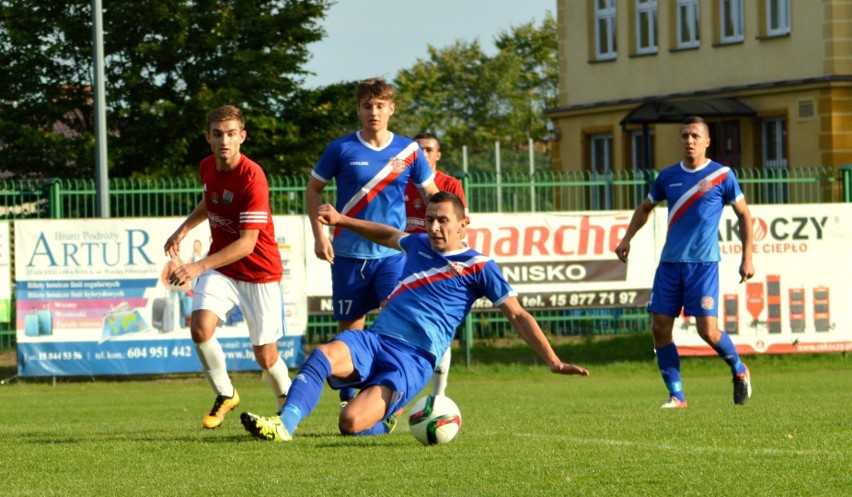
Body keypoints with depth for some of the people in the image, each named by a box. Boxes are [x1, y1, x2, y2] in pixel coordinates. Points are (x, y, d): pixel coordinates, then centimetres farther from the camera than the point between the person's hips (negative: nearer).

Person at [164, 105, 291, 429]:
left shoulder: (252, 177, -24)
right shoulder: (207, 168, -2)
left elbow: (246, 243, -27)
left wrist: (199, 267, -34)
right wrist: (184, 229, 7)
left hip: (259, 272, -5)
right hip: (220, 267, 5)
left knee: (266, 357, -1)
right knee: (200, 327, -22)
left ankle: (289, 403, 32)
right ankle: (225, 396, 1)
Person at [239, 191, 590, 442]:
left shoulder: (478, 267, 1)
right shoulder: (419, 245, 19)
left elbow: (517, 315, 0)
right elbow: (389, 236, 42)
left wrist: (553, 361, -7)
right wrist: (341, 221, 39)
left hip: (413, 359, -5)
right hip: (374, 340, 5)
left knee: (351, 423, -26)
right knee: (324, 354, -30)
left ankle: (383, 421, 8)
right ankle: (284, 425, -39)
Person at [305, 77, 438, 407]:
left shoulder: (408, 151, 2)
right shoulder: (342, 149, -2)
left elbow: (432, 194, 13)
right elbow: (314, 188, 7)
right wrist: (319, 234, -3)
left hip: (392, 253, 0)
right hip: (348, 253, 0)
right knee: (349, 329, 6)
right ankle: (348, 399, 20)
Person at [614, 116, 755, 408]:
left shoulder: (722, 176, -1)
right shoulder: (668, 177, 9)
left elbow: (743, 214, 6)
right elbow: (645, 207, 25)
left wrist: (747, 258, 1)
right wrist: (627, 238, 12)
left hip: (704, 263, -4)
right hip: (670, 263, 4)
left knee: (708, 331, -11)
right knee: (660, 328, -4)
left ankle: (739, 371, 18)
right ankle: (676, 395, 6)